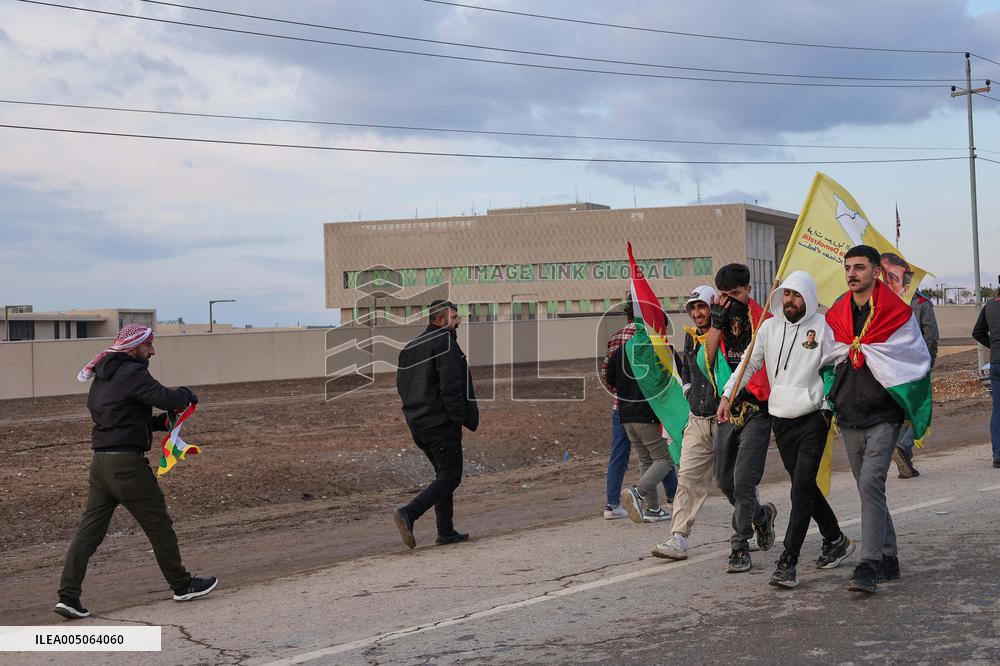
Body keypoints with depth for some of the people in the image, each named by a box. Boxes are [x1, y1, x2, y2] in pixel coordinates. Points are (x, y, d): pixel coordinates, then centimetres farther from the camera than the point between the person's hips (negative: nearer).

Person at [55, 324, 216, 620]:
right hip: (127, 462, -8)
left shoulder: (101, 377, 18)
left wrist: (160, 421, 12)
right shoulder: (132, 373, -12)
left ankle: (68, 596, -1)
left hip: (100, 461, 8)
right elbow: (167, 399, -22)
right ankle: (182, 585, 19)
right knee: (159, 525, 6)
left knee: (89, 530, 5)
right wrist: (186, 394, 0)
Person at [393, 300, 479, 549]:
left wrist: (416, 413, 16)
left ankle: (446, 531, 15)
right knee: (450, 477, -5)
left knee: (444, 473, 17)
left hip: (418, 424, 9)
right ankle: (408, 514, -19)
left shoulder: (409, 347, 16)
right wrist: (459, 417, -16)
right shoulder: (445, 342, -11)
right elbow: (450, 384, -20)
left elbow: (402, 385, 17)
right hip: (441, 422, -9)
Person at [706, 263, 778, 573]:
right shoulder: (719, 321, 9)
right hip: (726, 409, 6)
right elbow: (708, 360, -4)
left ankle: (740, 546, -2)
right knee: (724, 479, 12)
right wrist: (717, 321, -9)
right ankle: (762, 515, 38)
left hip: (757, 410, -6)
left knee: (743, 479, -13)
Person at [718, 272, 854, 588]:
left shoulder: (821, 327, -6)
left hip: (812, 419, -5)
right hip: (780, 420, 5)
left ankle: (787, 563, -12)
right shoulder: (769, 327, 8)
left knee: (801, 489, -12)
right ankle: (835, 540, 34)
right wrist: (727, 395, 6)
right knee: (805, 487, 14)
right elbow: (749, 363, 15)